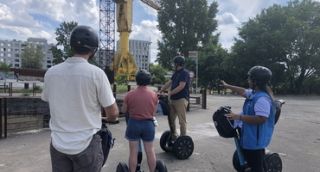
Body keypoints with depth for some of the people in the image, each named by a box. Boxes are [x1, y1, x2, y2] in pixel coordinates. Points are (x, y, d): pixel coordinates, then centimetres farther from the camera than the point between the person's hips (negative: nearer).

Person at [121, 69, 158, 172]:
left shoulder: (130, 95, -10)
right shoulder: (153, 94, -5)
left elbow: (123, 110, 2)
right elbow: (154, 111, 5)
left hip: (134, 124, -1)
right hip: (148, 124, 2)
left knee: (133, 152, 9)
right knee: (150, 151, 12)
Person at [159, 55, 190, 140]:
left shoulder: (185, 73, -10)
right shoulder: (176, 73, 17)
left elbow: (181, 86, -18)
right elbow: (168, 83, 17)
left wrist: (170, 93, -18)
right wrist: (160, 91, 10)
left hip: (181, 99, -9)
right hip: (173, 99, 9)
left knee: (182, 120, -3)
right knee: (171, 118, 14)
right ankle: (174, 135, 28)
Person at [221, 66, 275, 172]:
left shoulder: (262, 99, -27)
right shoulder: (254, 93, 6)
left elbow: (260, 119, -33)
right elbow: (243, 91, 24)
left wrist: (239, 117, -32)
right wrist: (227, 86, 32)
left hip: (255, 140, -10)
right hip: (250, 138, 10)